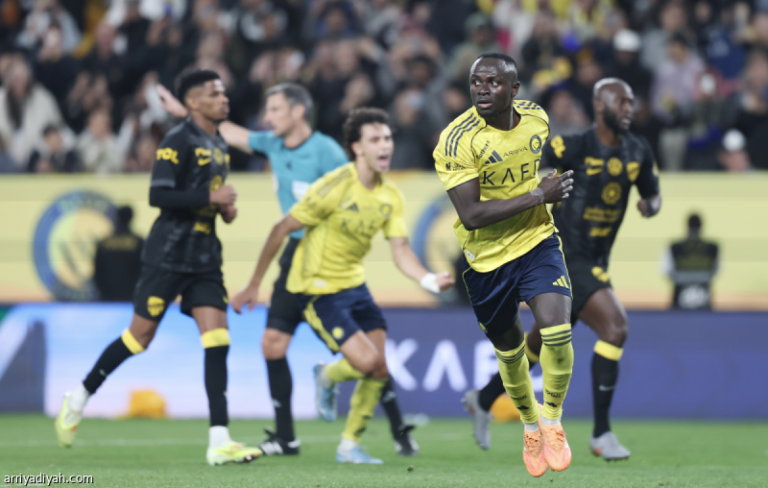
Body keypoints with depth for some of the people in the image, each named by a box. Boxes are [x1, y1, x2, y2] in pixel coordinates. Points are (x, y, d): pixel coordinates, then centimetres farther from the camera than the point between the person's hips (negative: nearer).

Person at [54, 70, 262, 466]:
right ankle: (79, 399, 22)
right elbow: (159, 196, -19)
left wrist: (226, 208, 8)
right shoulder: (178, 141, -11)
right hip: (169, 253, -7)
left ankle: (219, 441, -9)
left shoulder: (219, 146, 14)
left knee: (217, 337, -6)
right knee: (140, 335, 1)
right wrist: (210, 198, -21)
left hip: (205, 258, 7)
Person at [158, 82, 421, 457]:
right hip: (297, 253, 7)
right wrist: (183, 112, 25)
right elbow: (230, 132, 23)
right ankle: (285, 437, 11)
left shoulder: (326, 152, -14)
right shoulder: (273, 144, 7)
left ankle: (399, 431, 3)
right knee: (273, 344, 1)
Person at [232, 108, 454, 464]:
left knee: (379, 370, 2)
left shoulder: (390, 196, -1)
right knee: (367, 361, -18)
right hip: (317, 288, -7)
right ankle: (327, 377, 16)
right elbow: (281, 230, -14)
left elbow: (401, 251, -6)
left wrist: (429, 280, -28)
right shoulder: (335, 187, -21)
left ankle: (350, 446, 20)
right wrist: (253, 286, -10)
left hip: (354, 284, 7)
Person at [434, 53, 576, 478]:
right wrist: (539, 195, -25)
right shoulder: (457, 140, -22)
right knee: (509, 350, 13)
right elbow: (471, 215, -28)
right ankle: (530, 426, 41)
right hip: (486, 256, -2)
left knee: (556, 331, -19)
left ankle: (552, 420, 6)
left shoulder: (536, 117, -5)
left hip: (537, 241, 2)